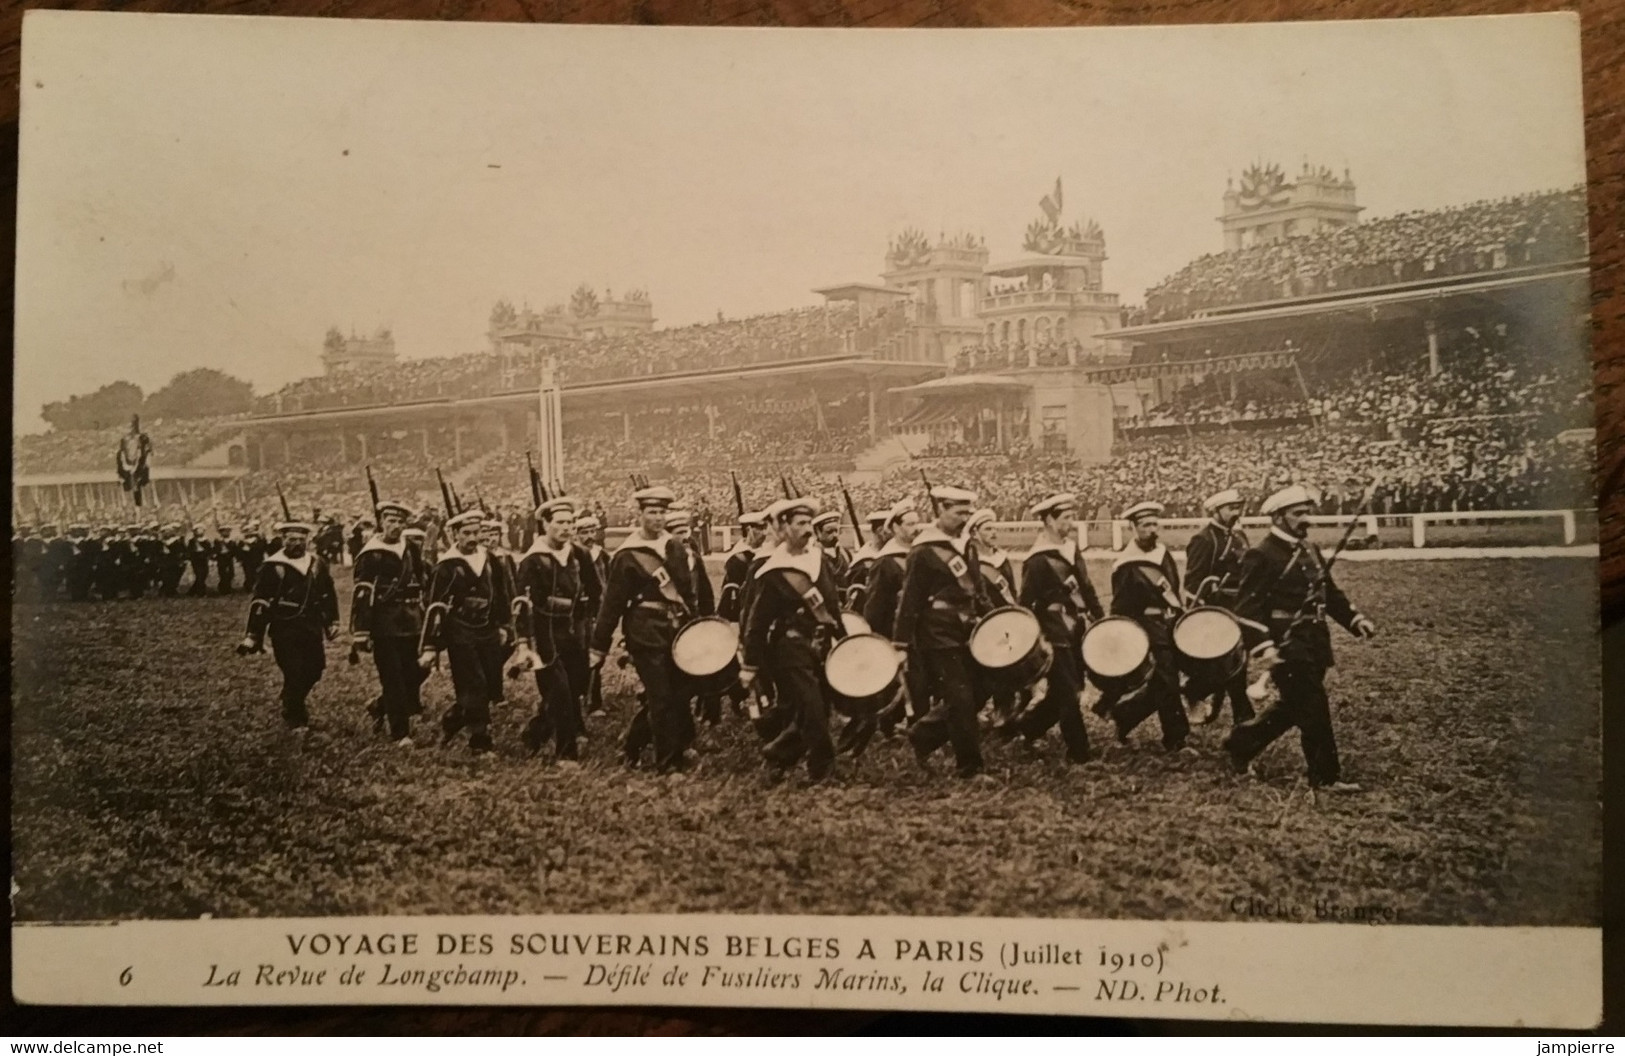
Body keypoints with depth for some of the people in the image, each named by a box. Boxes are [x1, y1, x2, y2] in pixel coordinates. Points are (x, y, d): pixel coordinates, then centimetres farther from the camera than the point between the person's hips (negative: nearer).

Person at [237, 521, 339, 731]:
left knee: (314, 671, 10)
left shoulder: (318, 564, 8)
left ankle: (292, 704, 37)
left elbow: (328, 595, 17)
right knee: (294, 674, -6)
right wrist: (253, 636, -9)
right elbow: (260, 604, -8)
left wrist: (332, 622, 16)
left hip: (312, 628, 5)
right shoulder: (273, 567, -7)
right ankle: (295, 720, 12)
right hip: (285, 631, -5)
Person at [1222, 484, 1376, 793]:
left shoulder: (1310, 550, 14)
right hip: (1287, 647, -9)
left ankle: (1240, 743, 32)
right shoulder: (1261, 556, -13)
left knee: (1292, 706, 16)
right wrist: (1266, 648, -24)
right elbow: (1248, 608, -17)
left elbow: (1330, 593, 20)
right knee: (1314, 709, -5)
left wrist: (1356, 619, 6)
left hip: (1315, 644, 9)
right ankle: (1325, 776, 7)